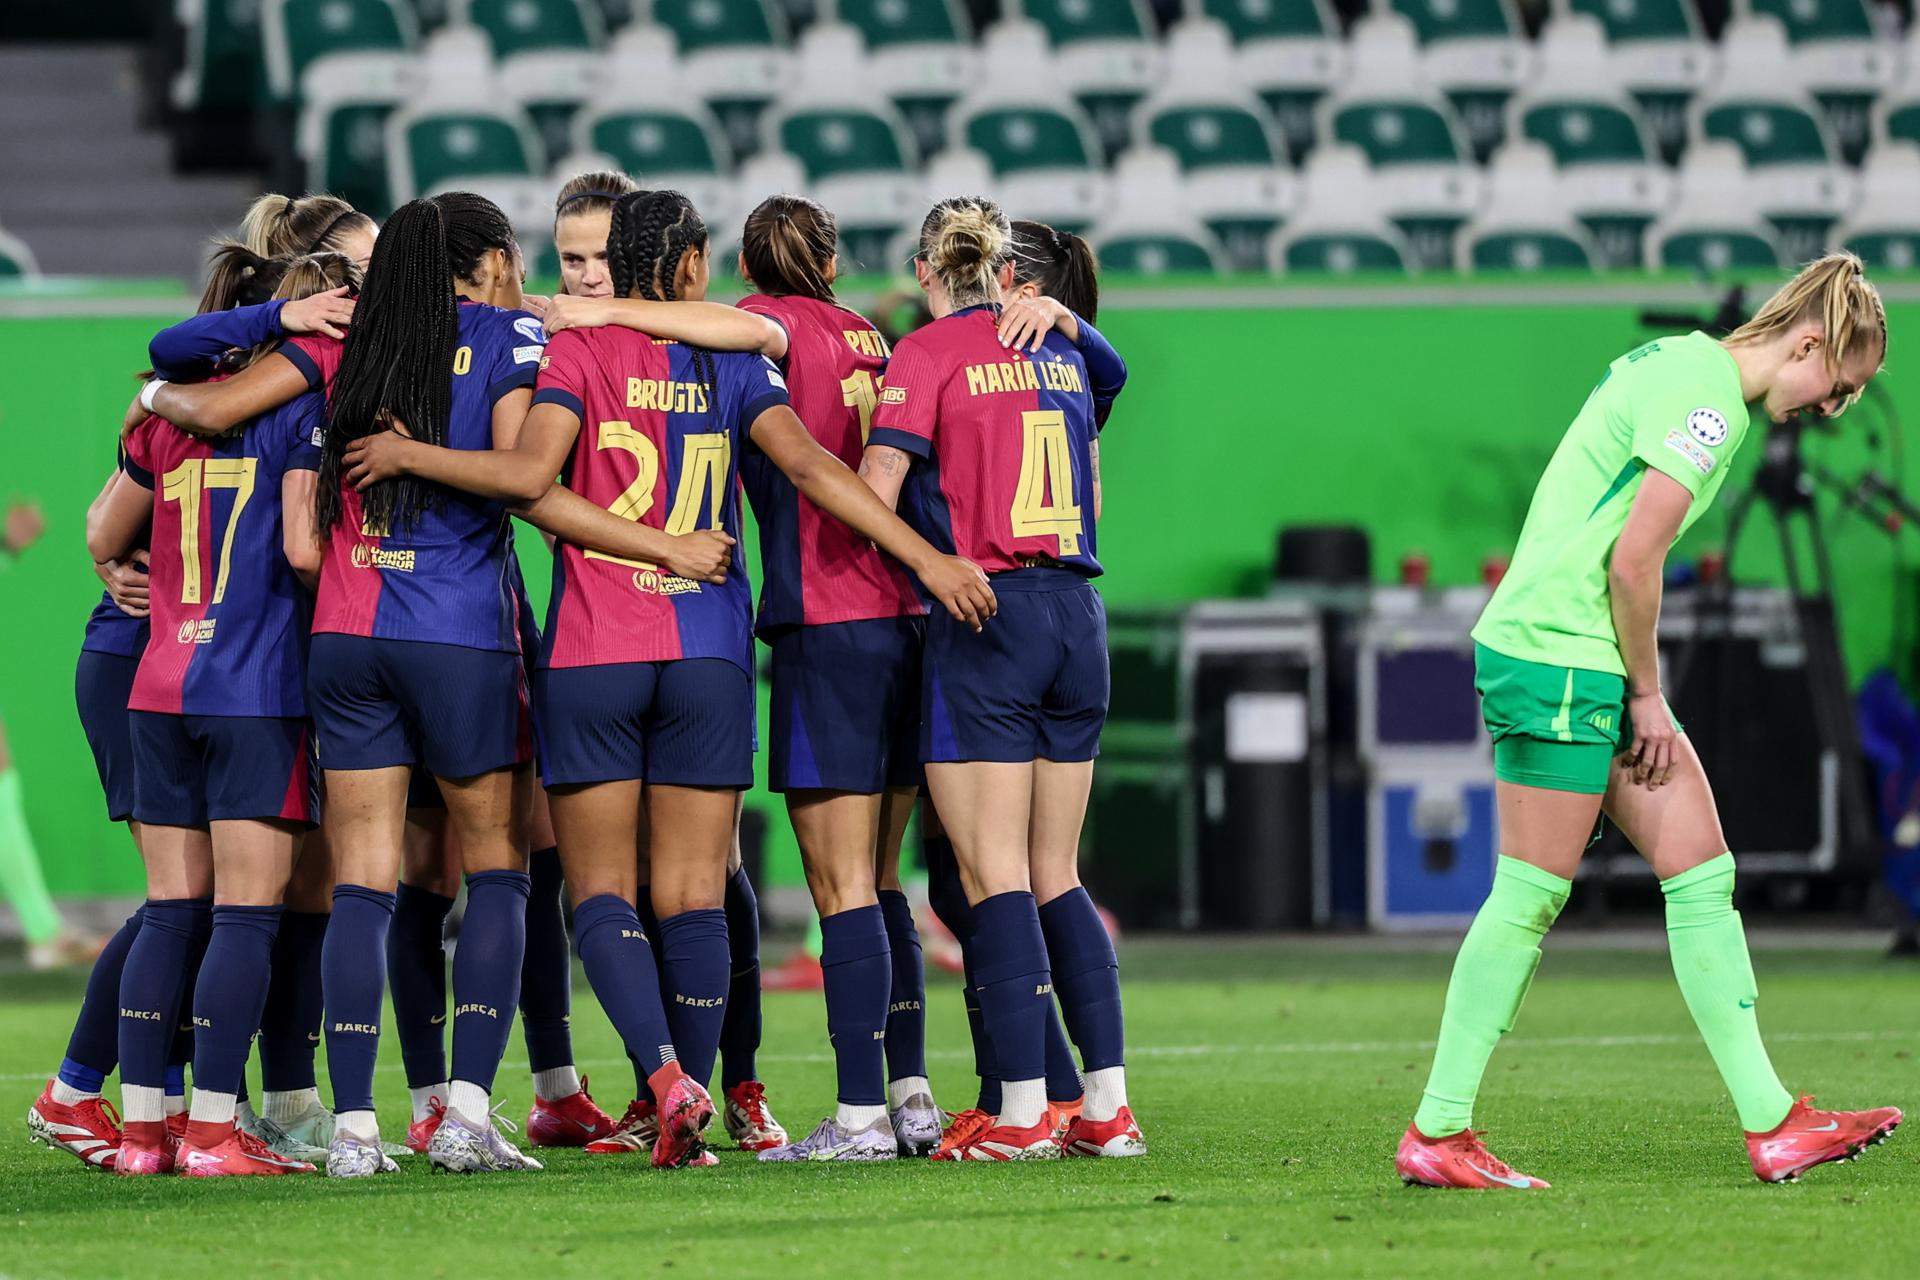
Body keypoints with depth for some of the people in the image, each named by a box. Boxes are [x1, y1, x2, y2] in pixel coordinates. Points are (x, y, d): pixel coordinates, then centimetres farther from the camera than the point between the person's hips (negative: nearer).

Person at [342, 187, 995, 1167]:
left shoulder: (579, 350, -2)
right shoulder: (734, 366, 4)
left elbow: (528, 473, -16)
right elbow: (811, 468, -7)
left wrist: (408, 454, -4)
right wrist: (928, 558, -9)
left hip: (591, 655, -2)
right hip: (708, 656, 2)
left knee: (600, 891, 3)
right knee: (693, 895, 6)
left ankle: (667, 1078, -19)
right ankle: (686, 1123, 2)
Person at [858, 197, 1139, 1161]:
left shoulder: (929, 352, -5)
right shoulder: (1060, 355, 13)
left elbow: (875, 492, -10)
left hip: (983, 620, -6)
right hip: (1077, 615, 6)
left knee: (995, 876, -5)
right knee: (1055, 875, 11)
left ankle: (1023, 1112, -9)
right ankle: (1107, 1107, 6)